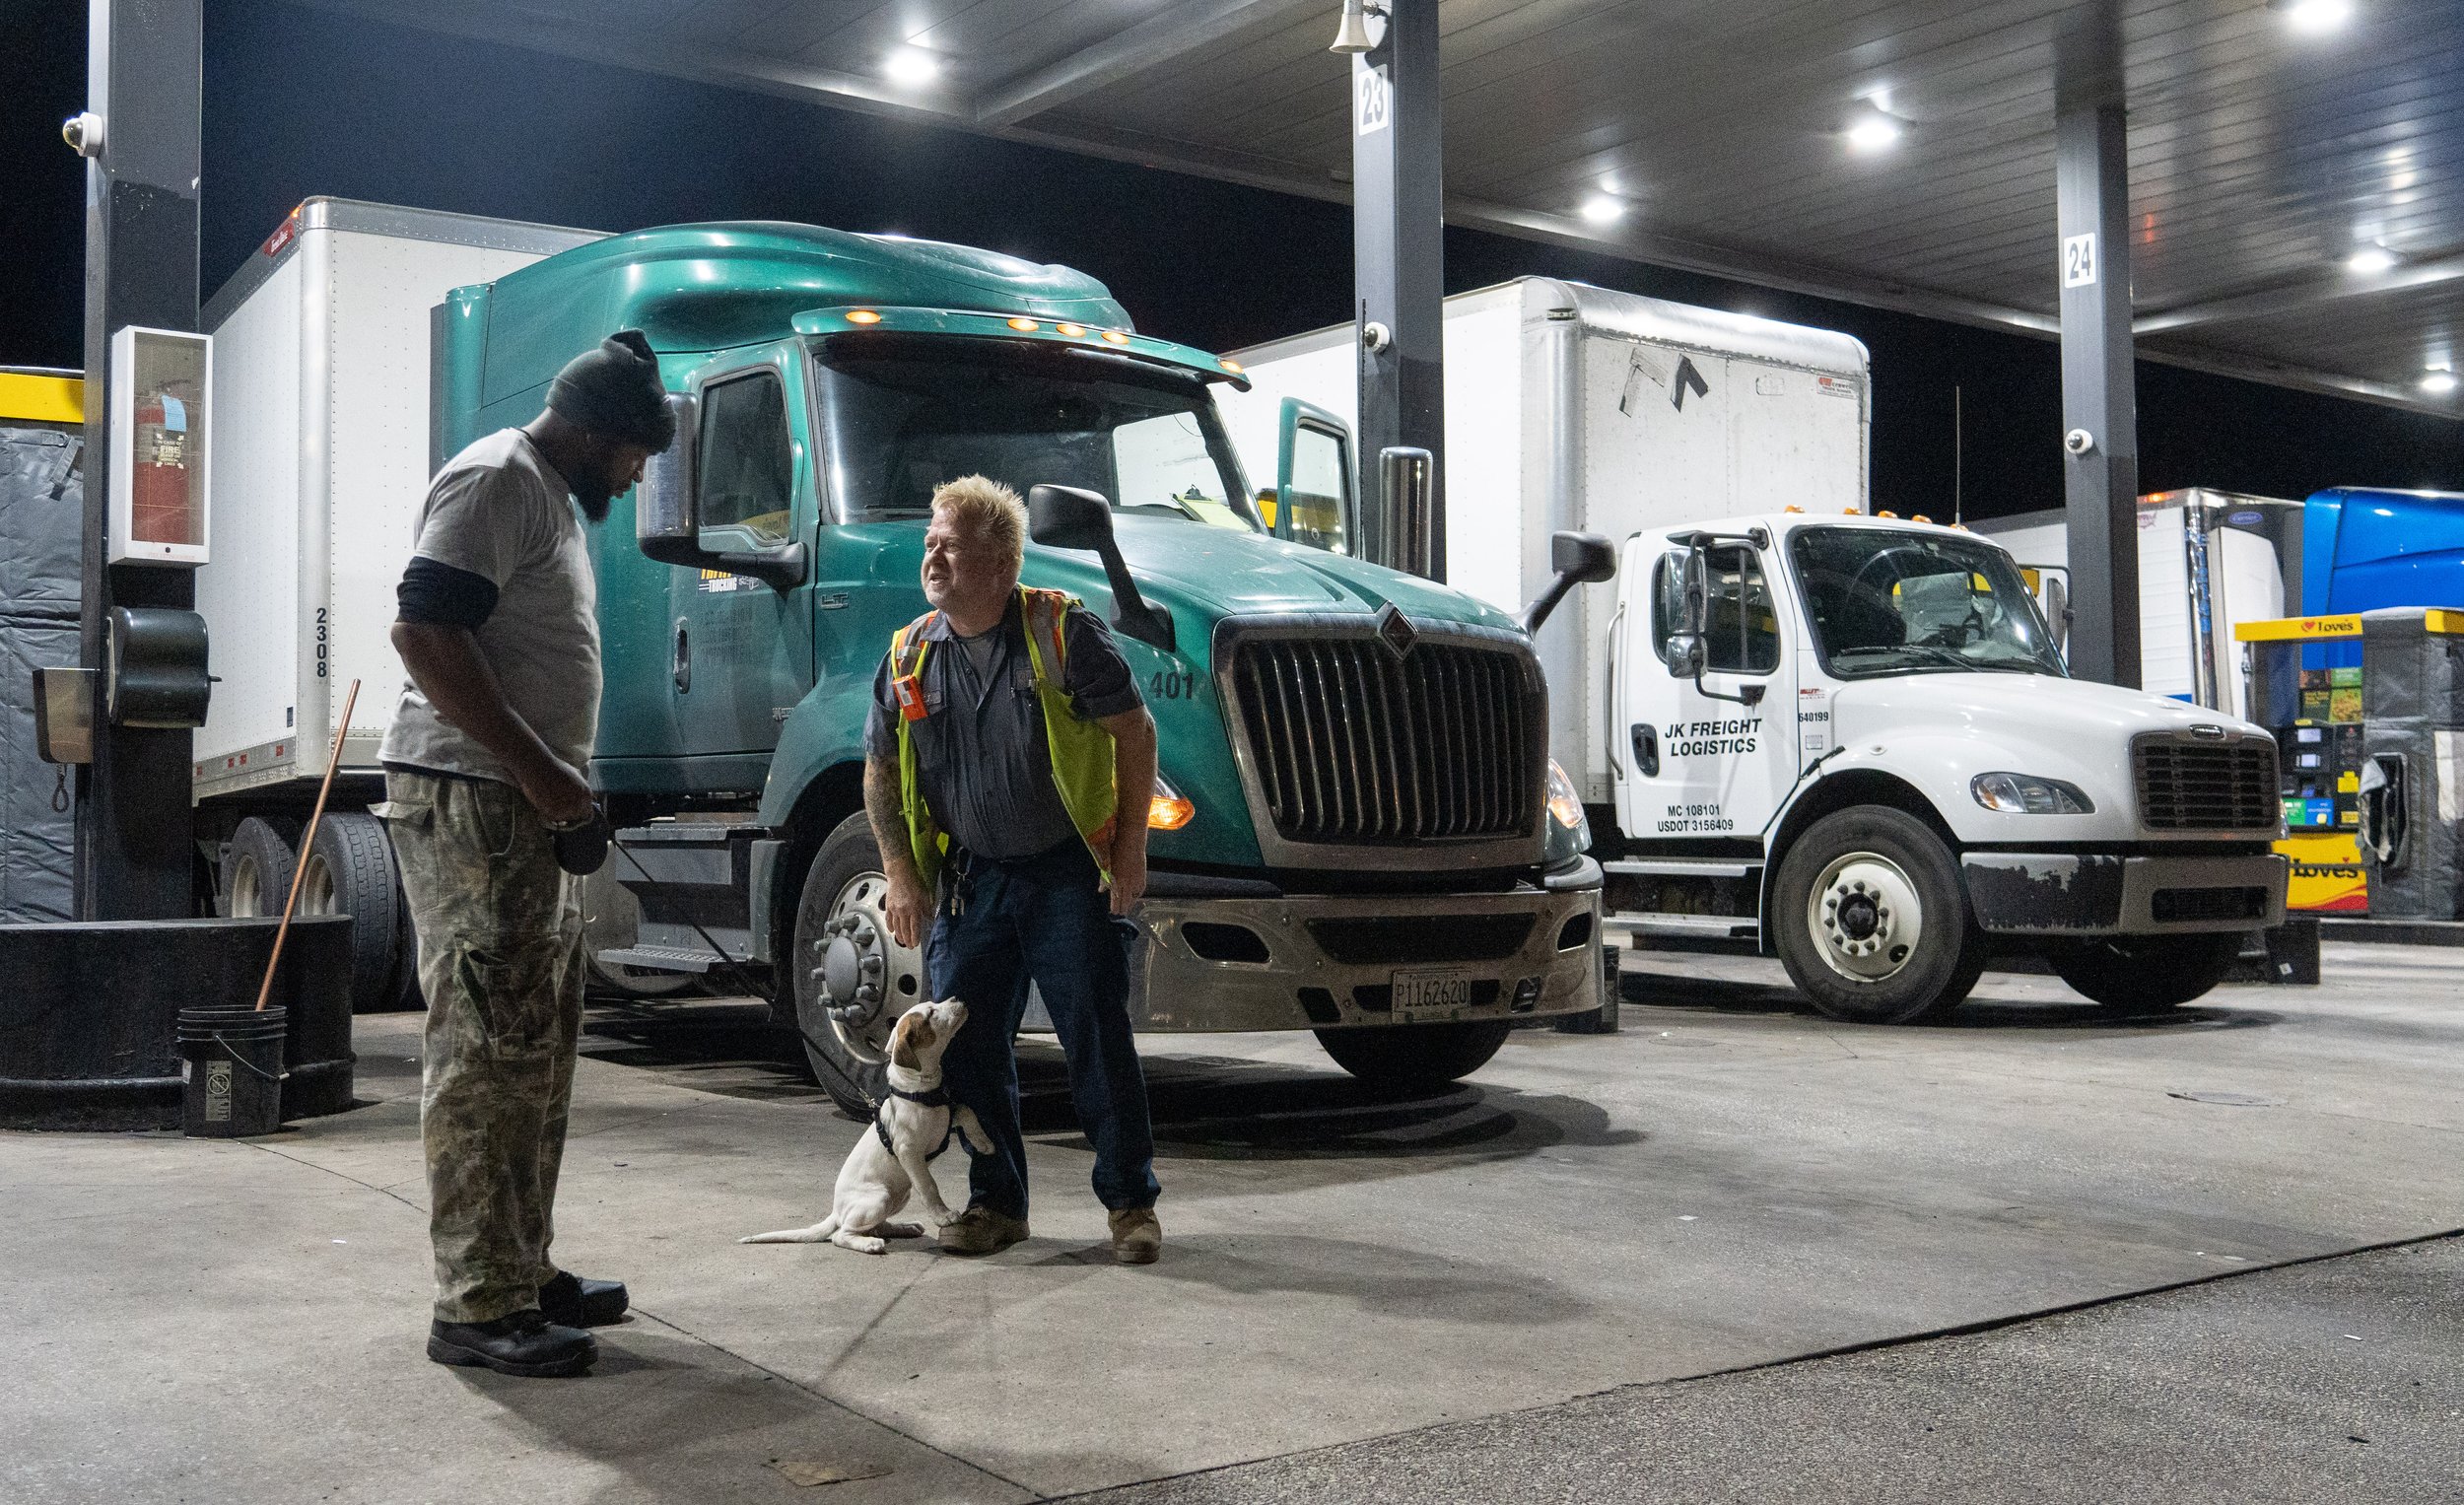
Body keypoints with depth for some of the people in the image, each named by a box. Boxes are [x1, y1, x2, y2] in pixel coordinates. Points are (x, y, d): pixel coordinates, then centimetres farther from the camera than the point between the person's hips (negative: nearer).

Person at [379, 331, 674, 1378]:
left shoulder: (551, 497, 22)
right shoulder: (498, 480, -10)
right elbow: (424, 633, -21)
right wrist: (539, 768, -21)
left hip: (525, 811, 11)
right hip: (469, 797, -11)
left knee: (536, 1053, 14)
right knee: (487, 1053, -9)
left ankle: (522, 1271, 22)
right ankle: (478, 1305, -5)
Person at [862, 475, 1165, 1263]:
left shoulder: (1062, 629, -9)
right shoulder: (909, 655, 3)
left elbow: (1135, 735, -5)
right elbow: (881, 774, 12)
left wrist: (1130, 851, -9)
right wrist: (900, 876, 3)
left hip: (1069, 874, -4)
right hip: (971, 879, 4)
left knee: (1098, 1041, -1)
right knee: (965, 1045, 4)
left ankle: (1131, 1200, 13)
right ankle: (996, 1201, 21)